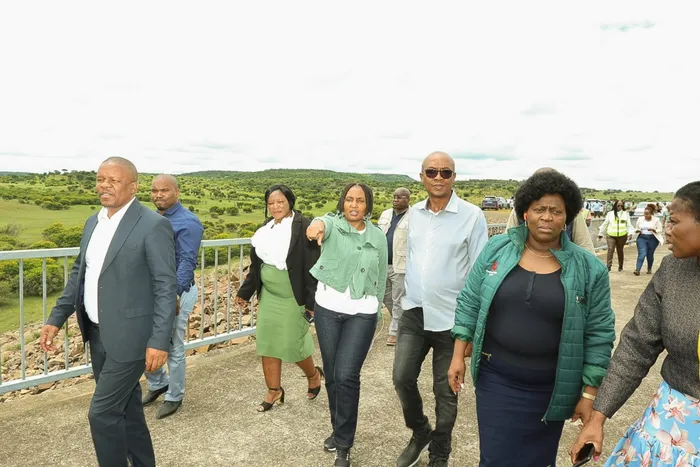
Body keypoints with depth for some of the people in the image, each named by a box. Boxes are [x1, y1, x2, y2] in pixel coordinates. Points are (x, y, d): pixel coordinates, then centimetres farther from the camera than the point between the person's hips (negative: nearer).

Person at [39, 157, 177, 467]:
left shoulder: (153, 225, -16)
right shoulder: (93, 222, 8)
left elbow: (167, 287, -17)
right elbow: (80, 273, 17)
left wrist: (159, 341, -20)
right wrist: (56, 319, 12)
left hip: (129, 337, -8)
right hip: (98, 334, 8)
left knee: (102, 413, -1)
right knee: (126, 407, 19)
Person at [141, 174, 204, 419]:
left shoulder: (188, 222, -14)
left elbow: (187, 263, -19)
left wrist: (174, 295, -26)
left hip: (175, 292, -7)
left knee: (173, 348, 5)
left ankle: (174, 397, 24)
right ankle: (158, 384, 36)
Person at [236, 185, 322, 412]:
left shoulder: (304, 228, -14)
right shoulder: (265, 228, 7)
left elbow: (312, 267, -15)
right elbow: (256, 264, 15)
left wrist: (312, 301, -17)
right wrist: (245, 292, 17)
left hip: (292, 297, -6)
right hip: (268, 295, 7)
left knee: (293, 344, 3)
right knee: (267, 343, 9)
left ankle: (314, 375, 33)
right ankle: (274, 391, 26)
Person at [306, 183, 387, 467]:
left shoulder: (378, 237, 4)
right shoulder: (333, 224, -4)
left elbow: (381, 278, 11)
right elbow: (324, 223, -30)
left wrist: (376, 311, 11)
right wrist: (316, 226, -55)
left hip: (361, 314, 0)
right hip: (327, 309, 1)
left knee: (346, 376, -7)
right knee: (332, 375, 12)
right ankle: (339, 429, 35)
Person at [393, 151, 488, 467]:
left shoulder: (472, 216, -11)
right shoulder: (414, 213, 4)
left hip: (452, 318, -4)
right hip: (414, 313, 4)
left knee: (445, 391, 10)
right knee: (402, 378, 4)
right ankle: (419, 433, 34)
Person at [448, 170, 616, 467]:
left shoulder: (589, 269, -7)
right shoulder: (497, 249, -4)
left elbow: (599, 334, -4)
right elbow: (469, 303, 1)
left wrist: (590, 393, -3)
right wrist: (458, 356, -1)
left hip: (551, 386, 0)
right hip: (495, 377, 0)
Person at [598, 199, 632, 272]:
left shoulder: (626, 213, 11)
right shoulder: (610, 213, 10)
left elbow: (628, 224, 6)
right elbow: (605, 224, 13)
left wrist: (630, 233, -8)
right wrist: (601, 233, 13)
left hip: (622, 235, 1)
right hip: (611, 235, -1)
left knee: (620, 251, 9)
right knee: (610, 250, -12)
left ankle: (620, 266, 21)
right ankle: (609, 266, -13)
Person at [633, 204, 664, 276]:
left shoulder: (656, 220, -3)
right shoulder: (640, 219, 6)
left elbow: (660, 230, -3)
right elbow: (636, 228, 14)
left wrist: (653, 229, -21)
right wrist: (637, 230, -10)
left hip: (652, 239, -1)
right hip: (642, 238, 1)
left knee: (650, 255, 8)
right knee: (642, 254, -12)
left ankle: (649, 269, 28)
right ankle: (637, 270, -19)